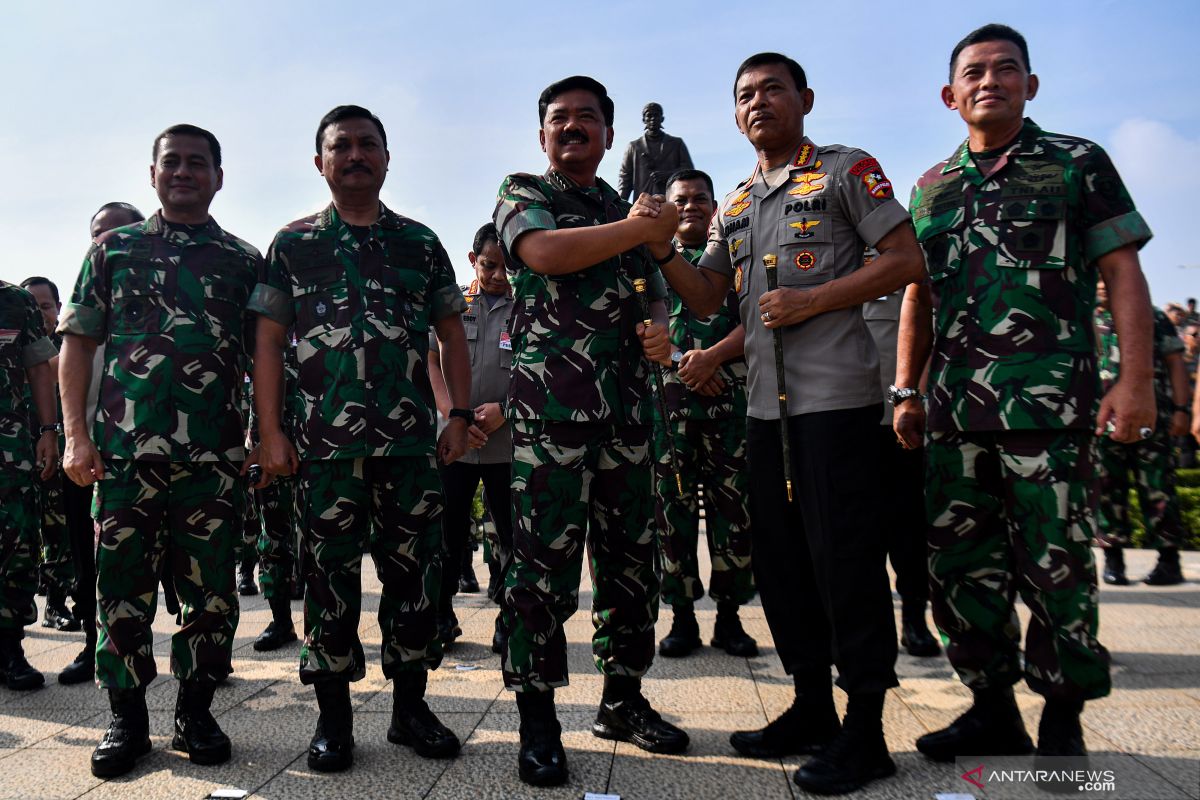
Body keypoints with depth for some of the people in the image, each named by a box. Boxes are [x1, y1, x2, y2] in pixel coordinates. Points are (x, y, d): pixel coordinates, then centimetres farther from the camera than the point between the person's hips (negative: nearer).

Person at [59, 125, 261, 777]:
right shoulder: (113, 248, 13)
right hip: (123, 451, 1)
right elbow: (77, 340, 9)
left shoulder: (245, 262, 11)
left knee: (211, 589, 3)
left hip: (215, 455, 0)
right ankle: (126, 717, 19)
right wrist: (77, 434, -1)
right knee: (122, 583, 4)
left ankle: (194, 711, 19)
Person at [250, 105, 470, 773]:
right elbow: (269, 342, 5)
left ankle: (411, 706, 20)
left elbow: (452, 333, 12)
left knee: (417, 572, 5)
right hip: (326, 442, -1)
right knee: (331, 575, 4)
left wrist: (461, 415, 2)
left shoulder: (421, 241, 12)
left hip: (413, 442, 2)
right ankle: (334, 718, 18)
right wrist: (272, 432, -3)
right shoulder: (294, 242, 9)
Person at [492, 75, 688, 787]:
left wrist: (662, 334, 2)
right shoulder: (522, 193, 9)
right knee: (545, 558, -6)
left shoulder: (628, 211, 23)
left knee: (631, 555, 7)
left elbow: (655, 296, 26)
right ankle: (538, 719, 6)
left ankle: (624, 700, 21)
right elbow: (545, 252, -13)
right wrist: (638, 230, -5)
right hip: (550, 401, -5)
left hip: (628, 403, 5)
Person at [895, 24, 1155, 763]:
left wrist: (1135, 380, -9)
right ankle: (993, 708, 23)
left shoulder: (1078, 164, 7)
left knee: (1056, 563, 0)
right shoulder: (931, 189, 17)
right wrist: (907, 391, 10)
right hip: (953, 408, 4)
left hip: (1050, 399, -4)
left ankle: (1063, 718, 18)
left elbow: (1123, 274, 1)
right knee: (960, 564, 7)